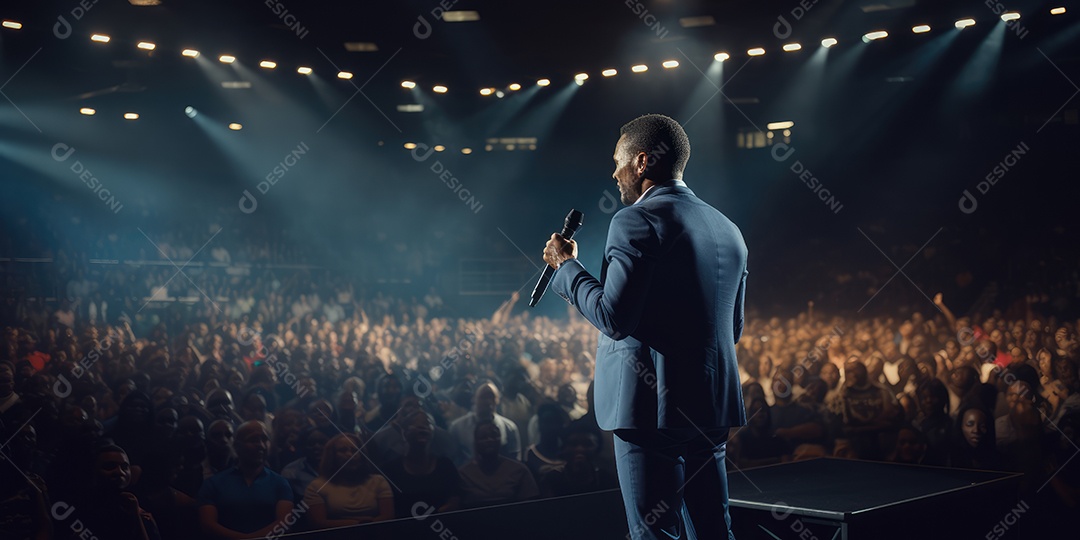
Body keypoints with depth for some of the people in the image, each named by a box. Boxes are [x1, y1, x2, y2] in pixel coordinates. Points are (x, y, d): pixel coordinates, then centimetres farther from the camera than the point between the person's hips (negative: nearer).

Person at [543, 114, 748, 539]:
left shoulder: (637, 221, -11)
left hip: (652, 404, -8)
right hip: (712, 406, 8)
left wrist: (566, 267, -4)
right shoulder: (728, 230, 14)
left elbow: (614, 318, -17)